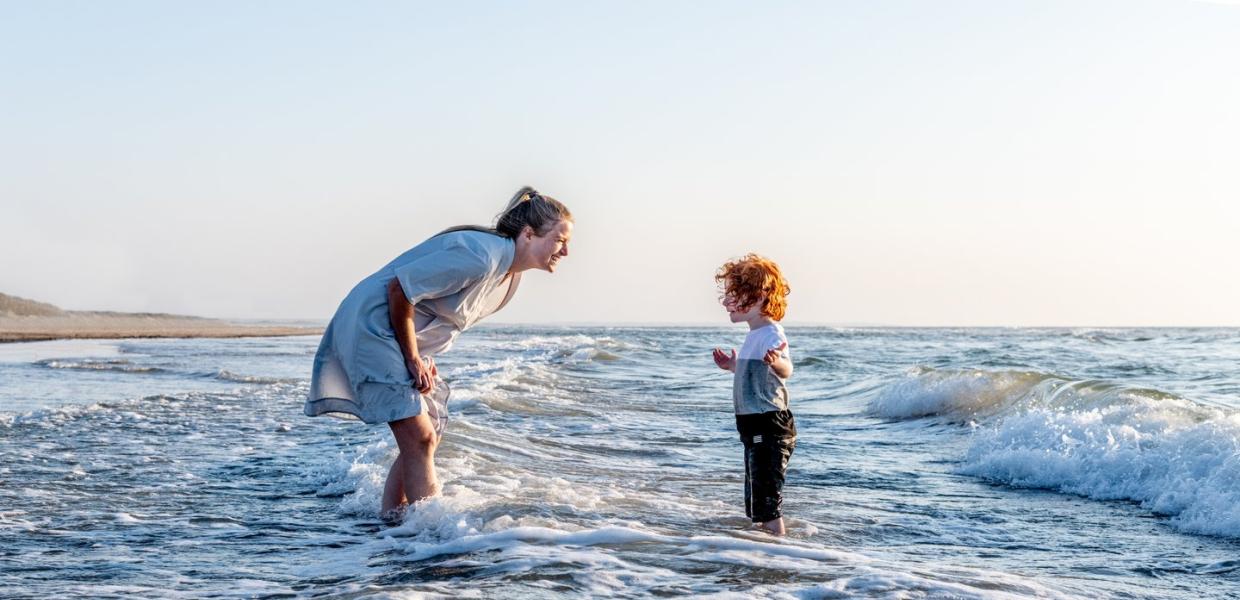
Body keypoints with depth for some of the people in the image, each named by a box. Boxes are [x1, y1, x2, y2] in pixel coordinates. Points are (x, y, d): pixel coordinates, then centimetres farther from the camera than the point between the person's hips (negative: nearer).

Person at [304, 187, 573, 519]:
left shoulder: (510, 275, 6)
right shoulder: (482, 255, -25)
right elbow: (400, 289, -24)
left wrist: (424, 358, 5)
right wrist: (414, 360, -17)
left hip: (407, 340, 10)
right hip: (372, 324, -10)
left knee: (426, 438, 10)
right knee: (419, 437, -15)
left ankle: (389, 518, 18)